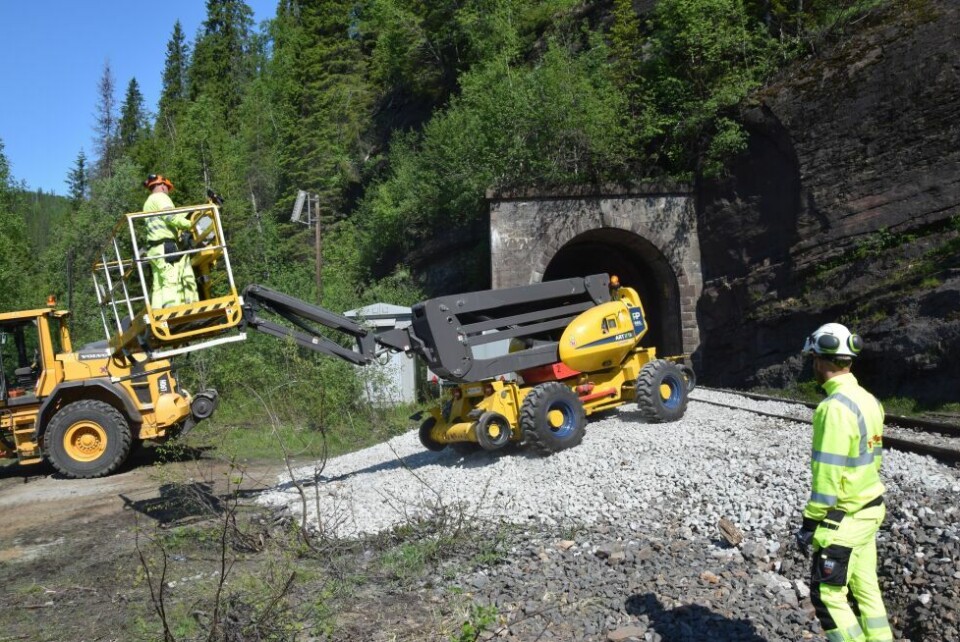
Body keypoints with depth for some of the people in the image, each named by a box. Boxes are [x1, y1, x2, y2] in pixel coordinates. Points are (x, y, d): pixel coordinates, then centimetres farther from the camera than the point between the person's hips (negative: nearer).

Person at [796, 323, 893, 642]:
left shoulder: (835, 407, -23)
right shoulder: (868, 400, 6)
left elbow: (828, 474, -23)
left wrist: (811, 523, -16)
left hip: (844, 519, -9)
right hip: (870, 509, 9)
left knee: (827, 594, 2)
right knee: (865, 588, 18)